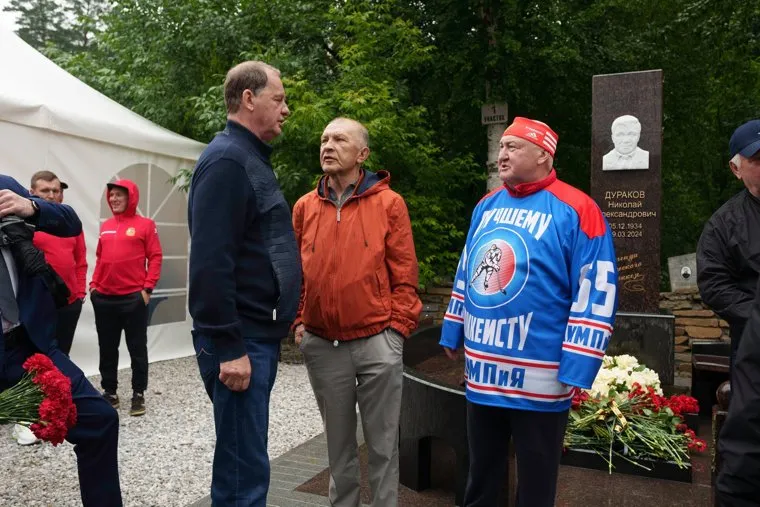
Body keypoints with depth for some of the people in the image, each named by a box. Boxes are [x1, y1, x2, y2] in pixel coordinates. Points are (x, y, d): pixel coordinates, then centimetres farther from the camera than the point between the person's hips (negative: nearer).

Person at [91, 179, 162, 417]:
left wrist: (148, 287, -11)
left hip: (134, 297, -5)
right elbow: (99, 258, 18)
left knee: (137, 348, 3)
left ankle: (138, 394, 13)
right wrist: (94, 284, 8)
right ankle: (109, 392, 24)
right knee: (107, 348, 12)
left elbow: (155, 257, -5)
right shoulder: (105, 226, 13)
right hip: (104, 298, 5)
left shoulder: (145, 224, -2)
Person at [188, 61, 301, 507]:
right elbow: (210, 263, -22)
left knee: (245, 459, 19)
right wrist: (229, 347, -22)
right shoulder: (226, 160, -14)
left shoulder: (253, 159, 17)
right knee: (244, 470, -1)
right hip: (241, 341, -10)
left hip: (261, 335, 10)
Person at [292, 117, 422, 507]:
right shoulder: (305, 207, 8)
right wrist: (298, 321, 4)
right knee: (339, 443, 17)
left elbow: (404, 274, -3)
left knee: (382, 443, 9)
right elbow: (295, 272, 13)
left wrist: (397, 328, -6)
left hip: (377, 341, -3)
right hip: (321, 344, 3)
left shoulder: (389, 203, -2)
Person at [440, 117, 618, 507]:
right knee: (481, 474, 22)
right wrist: (452, 333, 18)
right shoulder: (486, 207, 9)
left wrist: (576, 368, -17)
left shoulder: (576, 210, -11)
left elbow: (595, 295, -14)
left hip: (538, 382, -6)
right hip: (482, 374, 6)